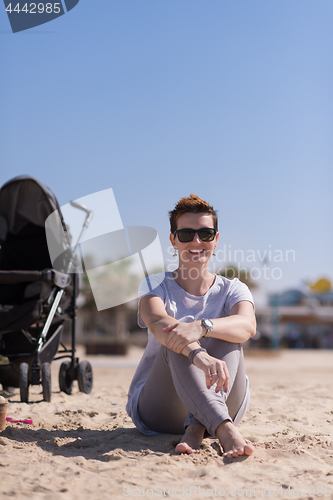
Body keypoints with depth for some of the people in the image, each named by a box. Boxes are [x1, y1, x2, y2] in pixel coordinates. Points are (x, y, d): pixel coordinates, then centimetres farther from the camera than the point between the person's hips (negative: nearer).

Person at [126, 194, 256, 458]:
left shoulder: (233, 290, 3)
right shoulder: (155, 285, 0)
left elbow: (247, 326, -23)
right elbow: (157, 323, -26)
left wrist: (202, 327, -47)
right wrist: (198, 355, -49)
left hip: (223, 402, 1)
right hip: (156, 410, -1)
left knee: (226, 335, -25)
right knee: (176, 339, -31)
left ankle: (196, 428, -46)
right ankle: (225, 429, -54)